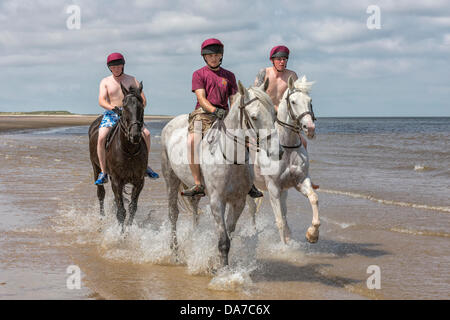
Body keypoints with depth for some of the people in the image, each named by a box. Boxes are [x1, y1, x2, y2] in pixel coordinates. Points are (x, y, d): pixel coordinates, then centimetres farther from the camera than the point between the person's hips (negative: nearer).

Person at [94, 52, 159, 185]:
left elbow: (143, 100, 2)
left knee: (146, 134, -22)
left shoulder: (132, 80, 9)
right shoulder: (105, 82, 7)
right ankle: (103, 173, -22)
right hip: (111, 114, -1)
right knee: (101, 137, -28)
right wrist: (113, 108, -28)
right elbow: (101, 101, -8)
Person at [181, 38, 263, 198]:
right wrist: (214, 110, -24)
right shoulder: (199, 74, 8)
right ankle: (198, 184, -28)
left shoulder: (229, 76, 19)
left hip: (224, 115, 3)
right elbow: (201, 98, -5)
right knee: (192, 140, -32)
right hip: (203, 114, -3)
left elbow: (233, 100, 15)